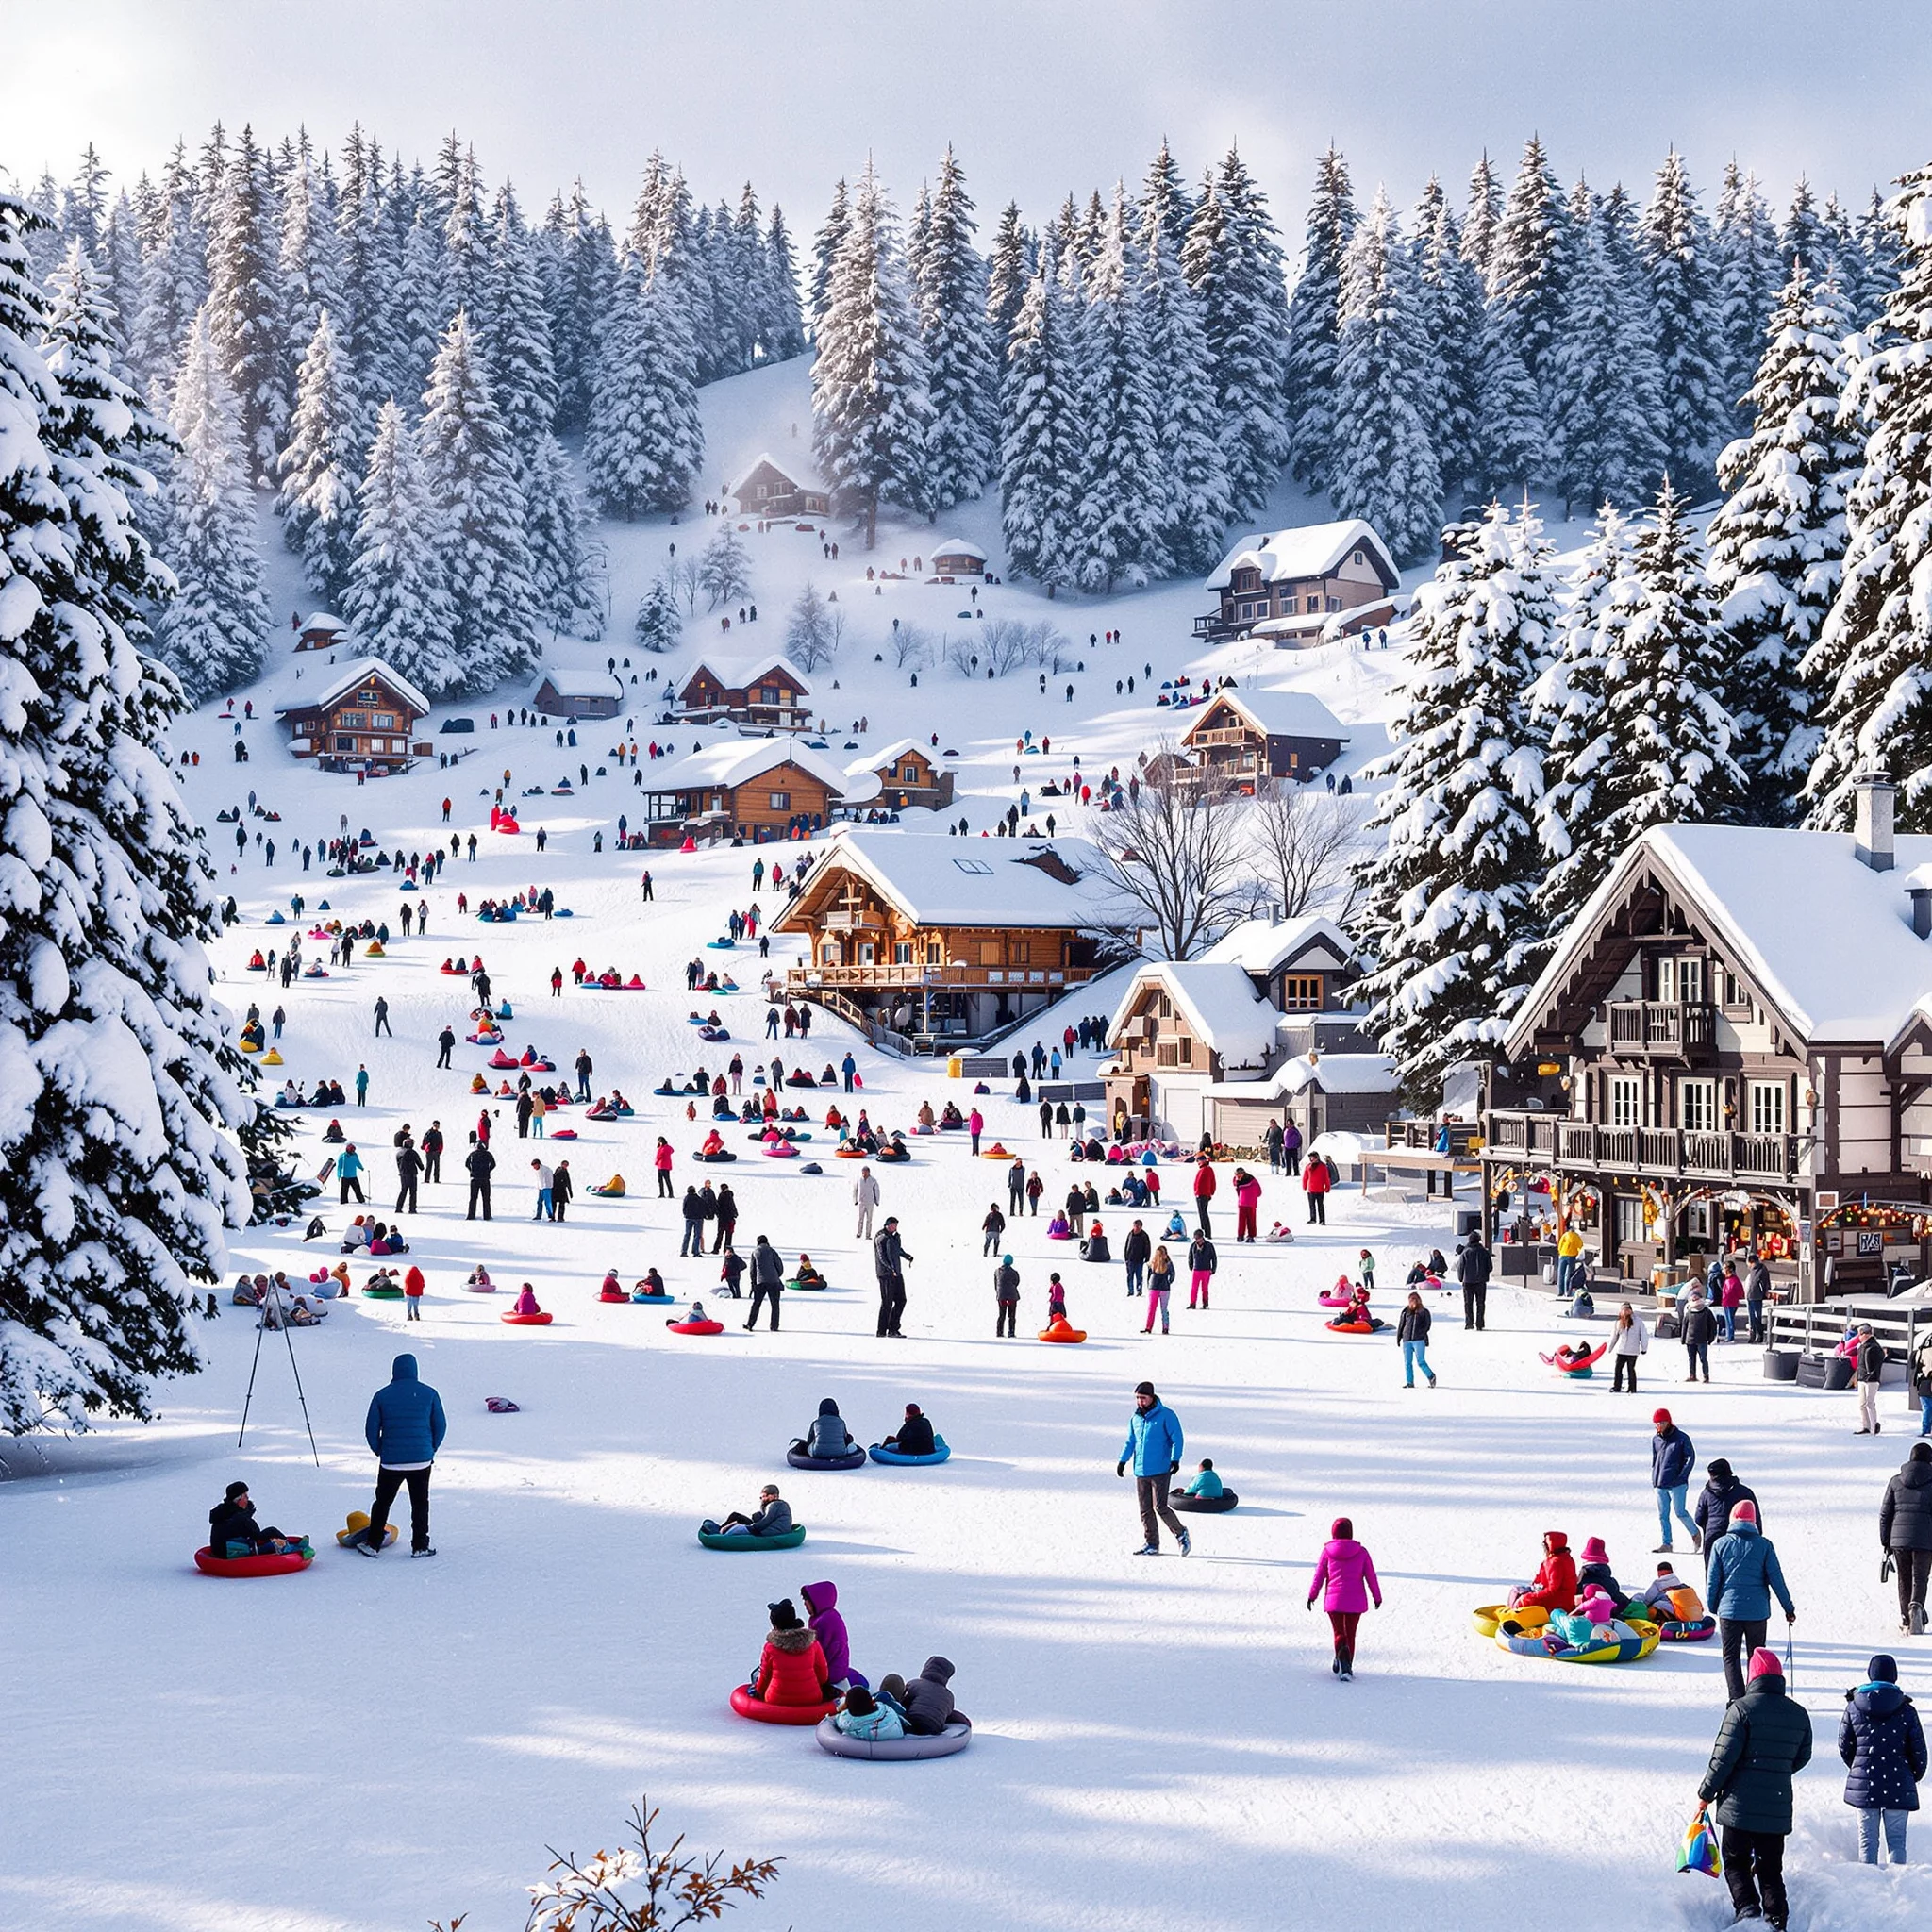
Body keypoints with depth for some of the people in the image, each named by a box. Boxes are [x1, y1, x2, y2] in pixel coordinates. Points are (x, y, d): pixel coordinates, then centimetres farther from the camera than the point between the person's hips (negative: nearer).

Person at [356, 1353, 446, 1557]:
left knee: (382, 1502, 14)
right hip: (421, 1460, 0)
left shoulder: (382, 1396, -2)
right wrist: (431, 1450, 15)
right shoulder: (429, 1394, -1)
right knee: (420, 1503, 12)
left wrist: (379, 1452, 15)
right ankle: (420, 1546, 13)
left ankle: (373, 1544, 17)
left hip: (390, 1462, 0)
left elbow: (371, 1429, 0)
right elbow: (440, 1426, 1)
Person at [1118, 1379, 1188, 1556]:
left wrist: (1175, 1460, -19)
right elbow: (1131, 1442, 21)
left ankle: (1181, 1535, 8)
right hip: (1140, 1471, 6)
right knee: (1145, 1510, 6)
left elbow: (1177, 1439, -8)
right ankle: (1152, 1544, 14)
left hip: (1160, 1471, -6)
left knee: (1160, 1507, -10)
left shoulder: (1166, 1415, -7)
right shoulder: (1135, 1418, 11)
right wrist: (1123, 1461, 12)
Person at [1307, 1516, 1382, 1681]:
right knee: (1350, 1633, 13)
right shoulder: (1361, 1552, -1)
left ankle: (1342, 1654, -26)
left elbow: (1319, 1575, 3)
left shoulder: (1327, 1551, -2)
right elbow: (1371, 1576, 3)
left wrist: (1312, 1595, 13)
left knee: (1339, 1632, 4)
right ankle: (1347, 1668, 14)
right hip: (1356, 1601, 1)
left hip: (1334, 1599, -1)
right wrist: (1377, 1597, 14)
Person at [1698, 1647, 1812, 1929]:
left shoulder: (1742, 1708, -12)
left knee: (1735, 1862, 9)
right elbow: (1802, 1757, 16)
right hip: (1779, 1808, 4)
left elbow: (1724, 1756, -13)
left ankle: (1747, 1908, -10)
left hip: (1739, 1806, -4)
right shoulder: (1799, 1714, 5)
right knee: (1771, 1869, 14)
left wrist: (1706, 1794, -2)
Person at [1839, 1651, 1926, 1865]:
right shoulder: (1906, 1711, -4)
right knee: (1896, 1839, 6)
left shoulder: (1853, 1707, -1)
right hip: (1899, 1787, -1)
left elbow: (1844, 1746, 6)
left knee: (1867, 1839, 8)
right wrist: (1915, 1775, 19)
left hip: (1864, 1785, 1)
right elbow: (1919, 1751, 0)